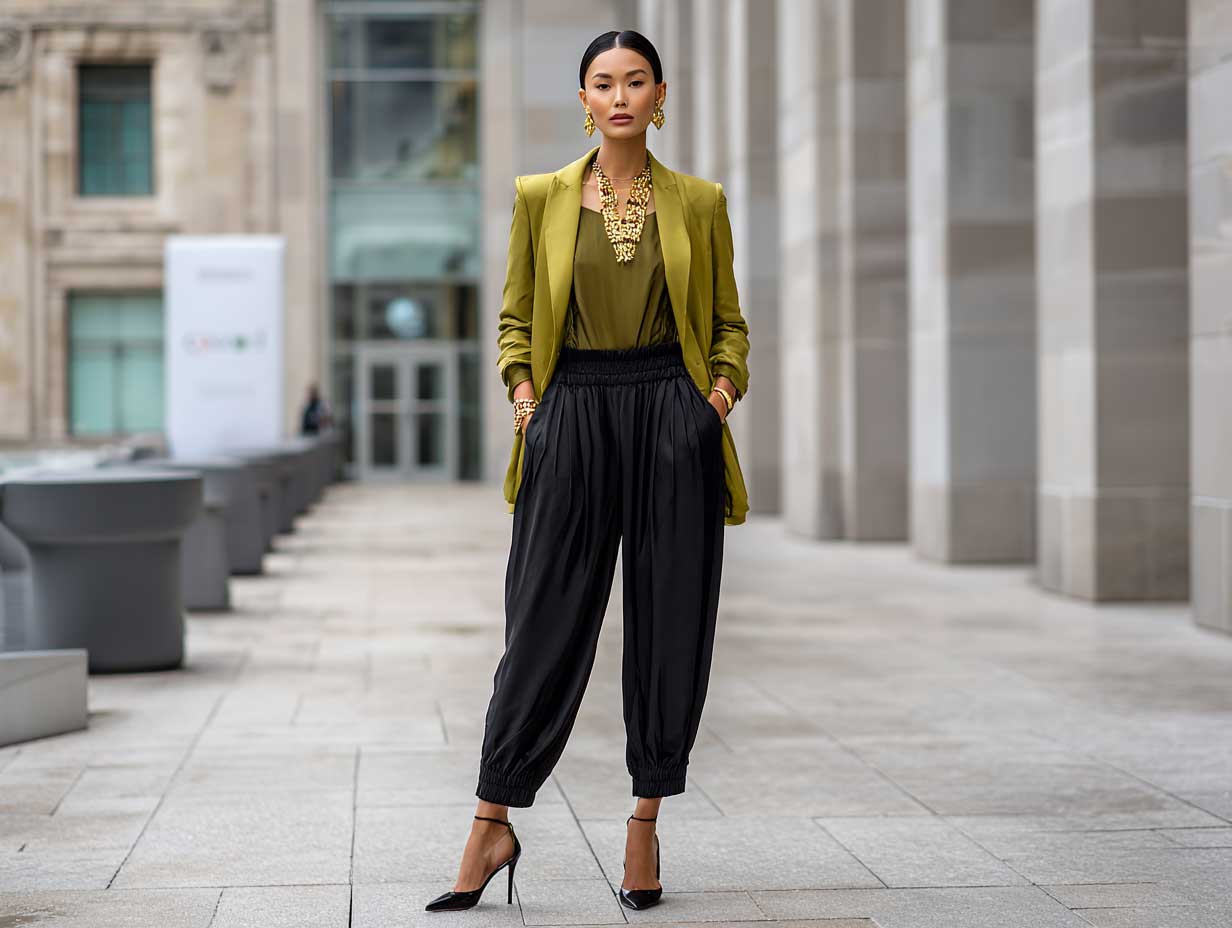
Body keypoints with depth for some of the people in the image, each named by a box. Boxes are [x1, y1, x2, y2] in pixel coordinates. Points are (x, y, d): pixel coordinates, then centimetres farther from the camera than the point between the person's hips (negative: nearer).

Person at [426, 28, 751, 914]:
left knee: (670, 626, 2)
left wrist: (724, 388, -3)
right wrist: (523, 388, -3)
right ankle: (493, 825, 8)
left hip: (674, 418, 1)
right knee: (546, 624, -1)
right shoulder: (542, 197, 6)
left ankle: (646, 822, 15)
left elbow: (729, 321, 14)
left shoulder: (700, 202, 7)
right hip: (573, 417, 0)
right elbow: (516, 317, 13)